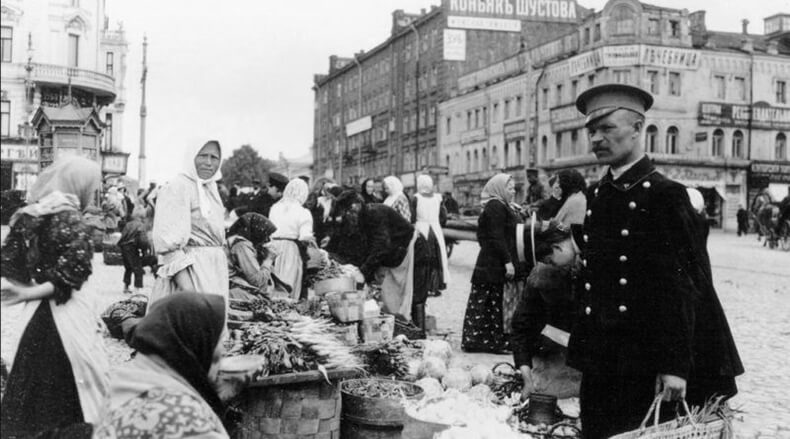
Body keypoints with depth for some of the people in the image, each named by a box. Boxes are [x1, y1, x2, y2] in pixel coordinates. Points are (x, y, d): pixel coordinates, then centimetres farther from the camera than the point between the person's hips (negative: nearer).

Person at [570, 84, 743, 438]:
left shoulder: (664, 195, -11)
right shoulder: (595, 195, 9)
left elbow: (681, 286, -15)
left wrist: (675, 366, -18)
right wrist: (581, 346, 10)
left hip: (646, 365, -6)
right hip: (599, 362, 6)